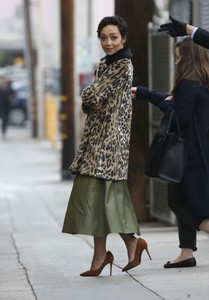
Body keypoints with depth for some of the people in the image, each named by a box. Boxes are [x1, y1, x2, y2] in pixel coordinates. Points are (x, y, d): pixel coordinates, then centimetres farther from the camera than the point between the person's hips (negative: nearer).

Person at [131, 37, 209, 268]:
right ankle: (187, 253, 13)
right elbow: (170, 99, 25)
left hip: (190, 153, -9)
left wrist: (165, 104, 0)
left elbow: (179, 117, -18)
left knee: (178, 201, -1)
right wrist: (140, 92, 32)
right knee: (182, 200, 12)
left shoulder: (189, 84, -17)